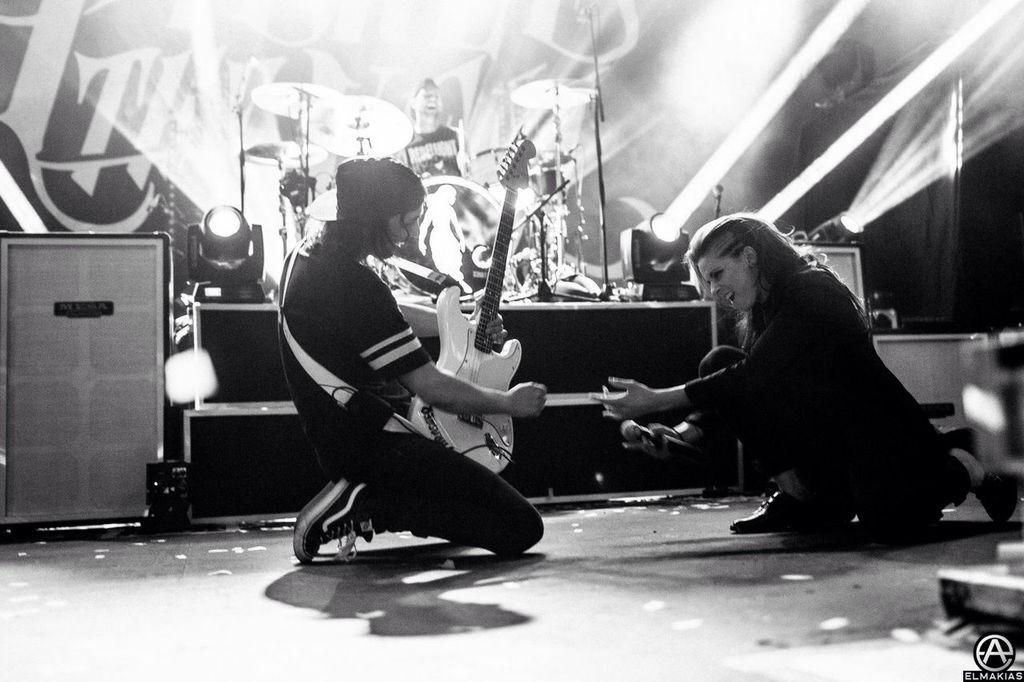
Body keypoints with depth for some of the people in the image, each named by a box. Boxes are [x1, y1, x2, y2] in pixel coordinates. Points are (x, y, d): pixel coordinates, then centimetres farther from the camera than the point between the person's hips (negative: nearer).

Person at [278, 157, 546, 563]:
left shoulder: (307, 253, 7)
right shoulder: (353, 285, -24)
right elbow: (434, 389, -22)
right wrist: (509, 403, -5)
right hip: (375, 447, -11)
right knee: (521, 528, -11)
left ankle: (362, 497, 11)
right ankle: (366, 507, -11)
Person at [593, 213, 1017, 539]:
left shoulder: (812, 291, -20)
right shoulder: (762, 313, 9)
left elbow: (750, 378, -29)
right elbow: (740, 389, 8)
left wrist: (654, 401, -30)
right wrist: (685, 434, -8)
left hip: (880, 432, -8)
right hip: (828, 436, 8)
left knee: (888, 520, -37)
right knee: (718, 364, -7)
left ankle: (961, 467, 1)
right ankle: (800, 498, -4)